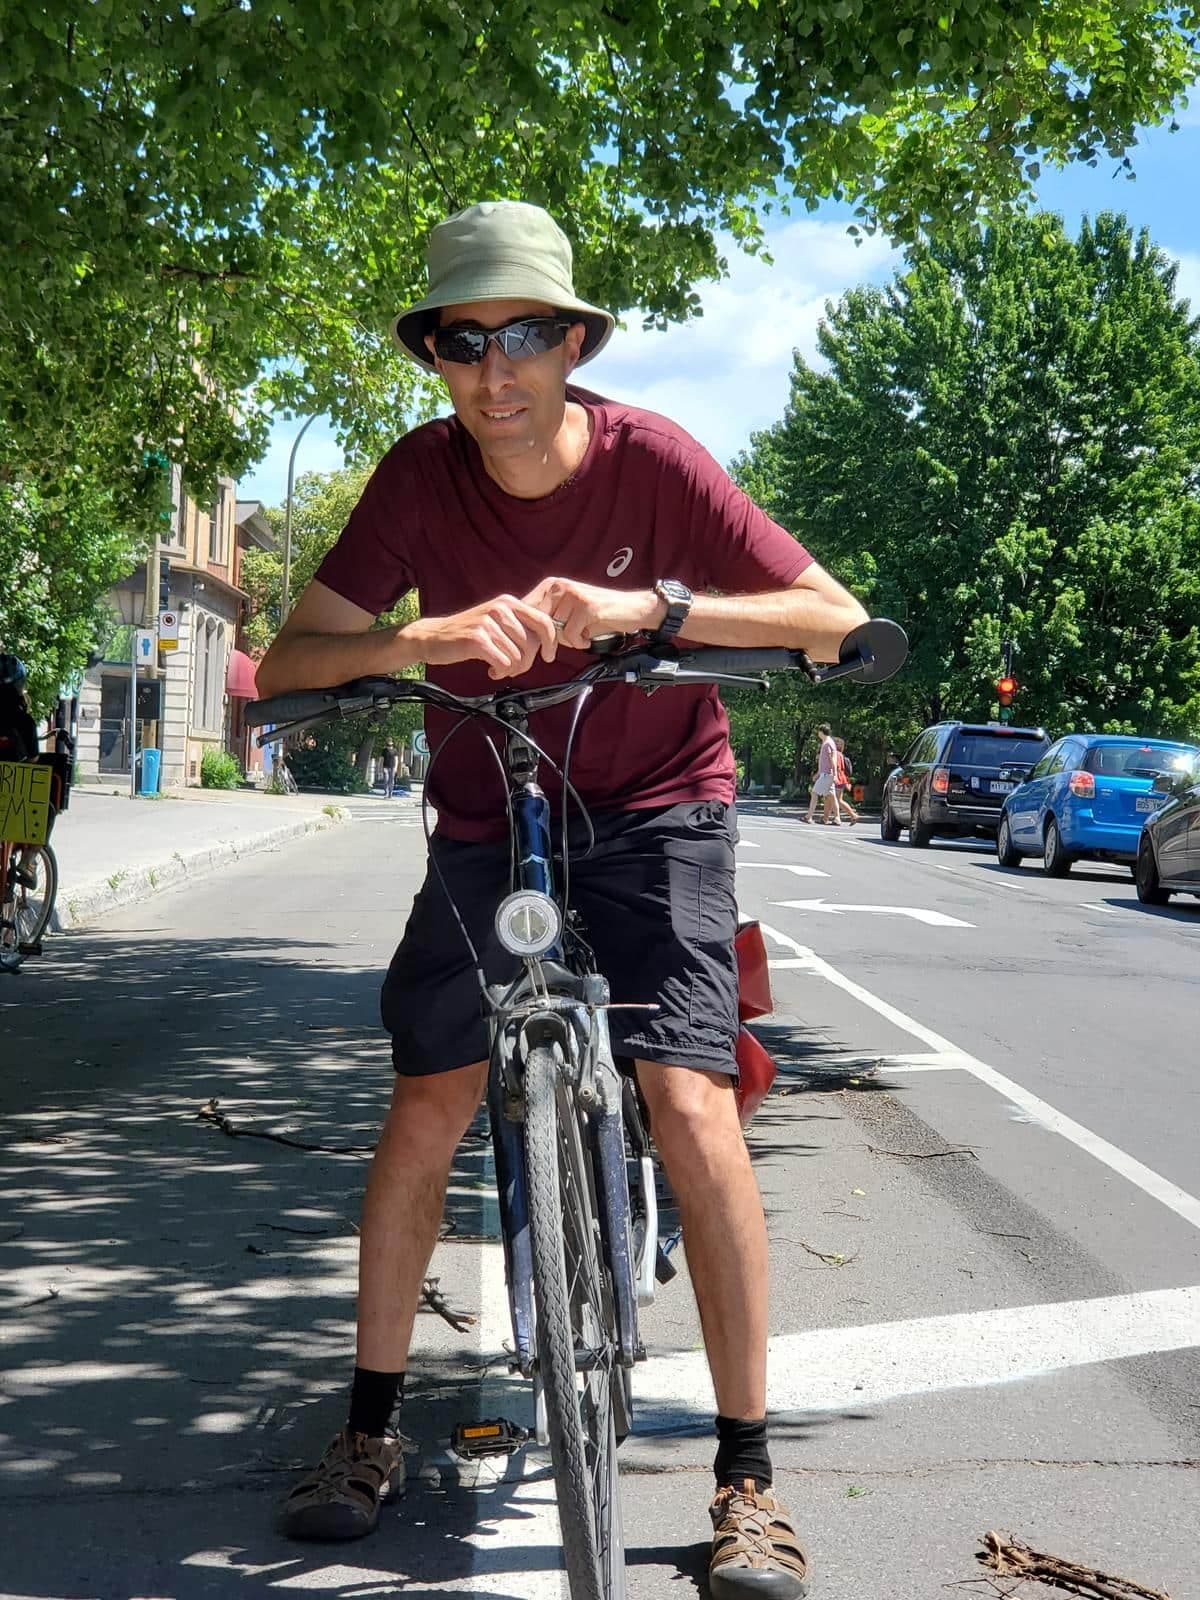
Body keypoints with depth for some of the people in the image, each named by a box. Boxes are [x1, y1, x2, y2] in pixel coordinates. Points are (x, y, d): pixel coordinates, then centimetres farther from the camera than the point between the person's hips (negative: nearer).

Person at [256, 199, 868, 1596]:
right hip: (488, 816, 3)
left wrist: (648, 604, -34)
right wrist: (427, 638, -35)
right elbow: (287, 666, -15)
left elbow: (833, 617, -20)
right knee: (426, 1106, -3)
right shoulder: (420, 477, -13)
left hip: (656, 805, -2)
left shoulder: (650, 459, -19)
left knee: (690, 1103, -17)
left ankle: (748, 1477, -6)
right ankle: (370, 1429, 16)